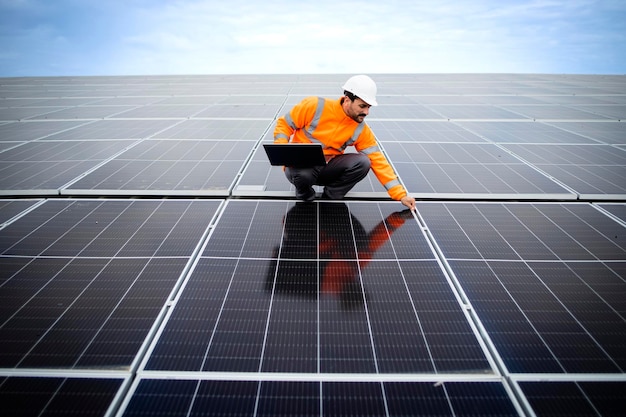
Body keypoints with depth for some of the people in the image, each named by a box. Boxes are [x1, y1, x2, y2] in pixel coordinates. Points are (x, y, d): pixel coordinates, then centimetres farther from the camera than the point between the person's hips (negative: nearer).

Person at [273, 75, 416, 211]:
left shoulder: (361, 130, -5)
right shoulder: (315, 106, -15)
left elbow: (378, 160, -6)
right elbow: (284, 124, -5)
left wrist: (401, 195, -10)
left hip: (328, 169, 3)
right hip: (300, 166, -3)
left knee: (363, 162, -22)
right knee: (304, 173, -39)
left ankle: (330, 196, -1)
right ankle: (305, 194, -1)